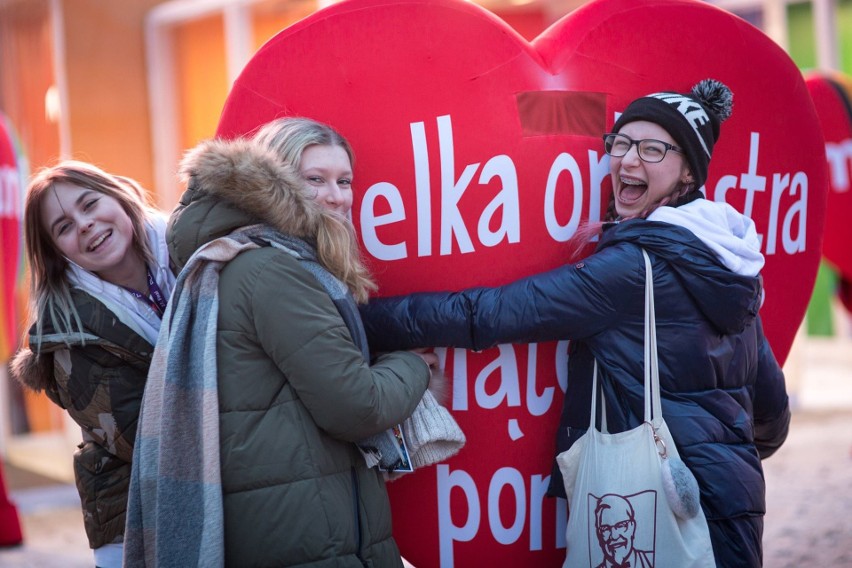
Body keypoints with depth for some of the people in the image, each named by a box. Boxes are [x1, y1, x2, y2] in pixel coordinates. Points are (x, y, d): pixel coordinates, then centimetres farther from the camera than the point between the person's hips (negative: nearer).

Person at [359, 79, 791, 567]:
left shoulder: (637, 265, -15)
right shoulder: (724, 259, 10)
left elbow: (490, 315, -19)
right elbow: (769, 398, 19)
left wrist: (363, 321, -15)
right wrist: (754, 449, 40)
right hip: (732, 492, 9)